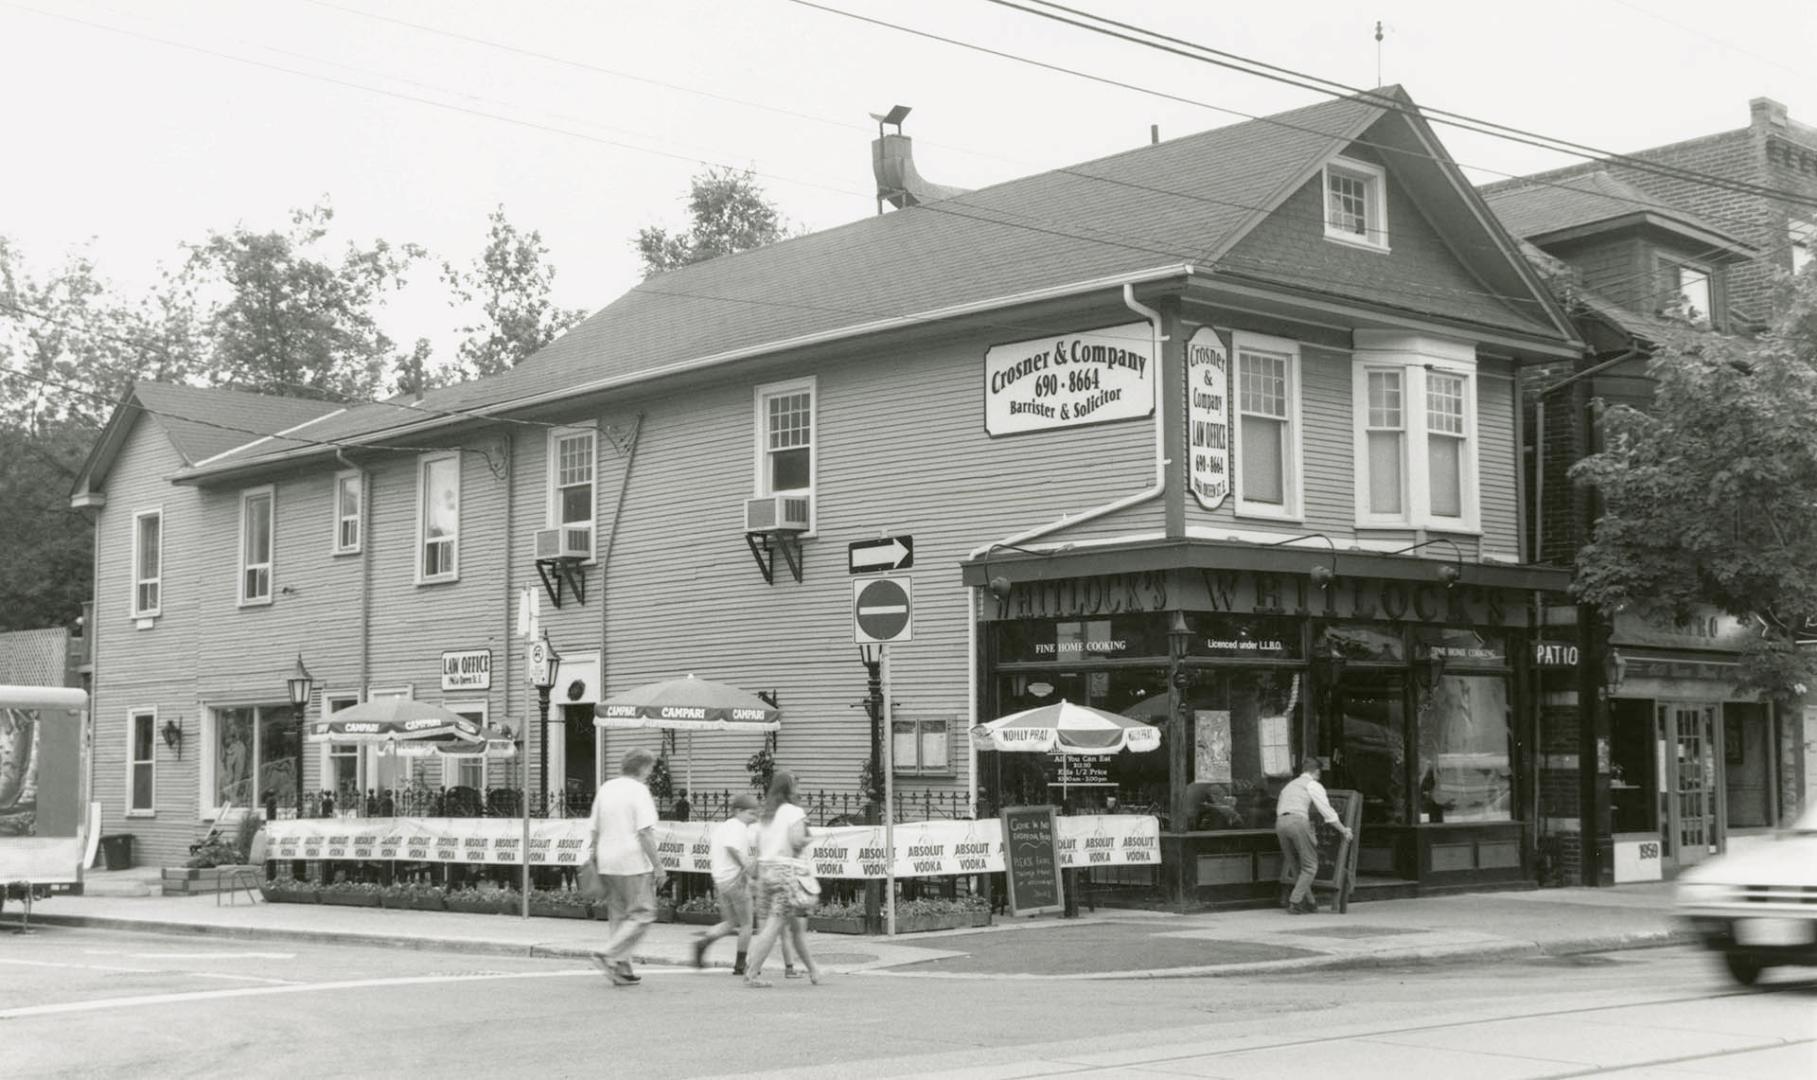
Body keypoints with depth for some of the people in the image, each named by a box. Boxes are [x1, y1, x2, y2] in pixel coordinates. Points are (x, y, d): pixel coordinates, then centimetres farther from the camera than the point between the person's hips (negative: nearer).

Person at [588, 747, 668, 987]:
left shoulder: (605, 789, 12)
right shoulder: (638, 791, -10)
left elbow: (595, 830, 16)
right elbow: (645, 832, -16)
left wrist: (595, 860, 24)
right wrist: (657, 866, -13)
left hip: (608, 864, 8)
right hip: (634, 863, -8)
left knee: (618, 916, 13)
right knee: (641, 914, -1)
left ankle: (622, 969, 13)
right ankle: (608, 955, -13)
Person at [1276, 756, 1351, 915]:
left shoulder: (1289, 785, 30)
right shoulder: (1313, 785, 10)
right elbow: (1326, 810, 4)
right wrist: (1344, 829, 12)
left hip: (1280, 822, 7)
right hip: (1298, 821, -7)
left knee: (1295, 866, 15)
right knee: (1310, 866, 1)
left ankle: (1310, 903, 18)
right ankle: (1295, 903, -8)